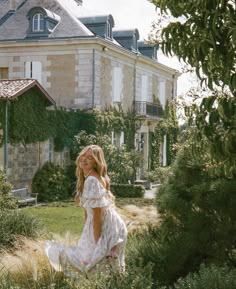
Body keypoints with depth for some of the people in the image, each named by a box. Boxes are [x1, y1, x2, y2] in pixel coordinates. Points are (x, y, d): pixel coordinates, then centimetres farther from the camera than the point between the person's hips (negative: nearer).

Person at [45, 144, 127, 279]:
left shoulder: (92, 180, -22)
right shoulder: (86, 178, 8)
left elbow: (97, 213, -23)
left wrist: (97, 242, -20)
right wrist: (87, 232, 14)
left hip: (107, 227, -10)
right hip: (104, 225, 10)